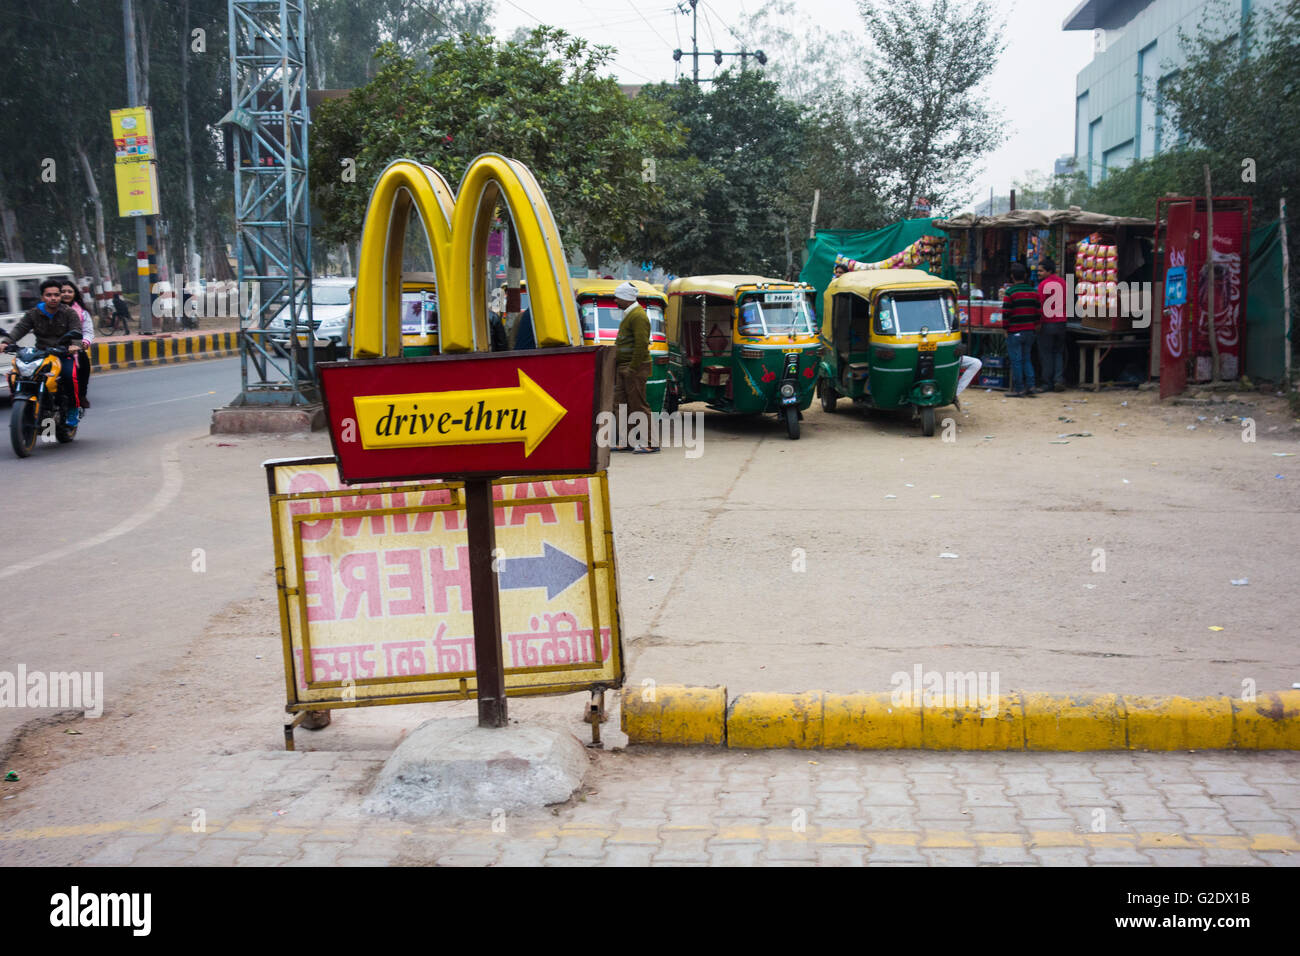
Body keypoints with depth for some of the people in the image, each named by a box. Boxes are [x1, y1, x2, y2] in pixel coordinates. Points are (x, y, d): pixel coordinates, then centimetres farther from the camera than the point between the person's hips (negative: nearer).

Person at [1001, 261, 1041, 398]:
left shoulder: (1009, 292, -10)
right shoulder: (1034, 292, 6)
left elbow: (1005, 313, -12)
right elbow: (1039, 312, 9)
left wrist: (1005, 329, -3)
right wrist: (1035, 326, 19)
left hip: (1015, 332, -5)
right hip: (1030, 331, 5)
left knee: (1016, 361, -1)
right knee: (1027, 359, 14)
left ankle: (1019, 389, 0)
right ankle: (1030, 386, 8)